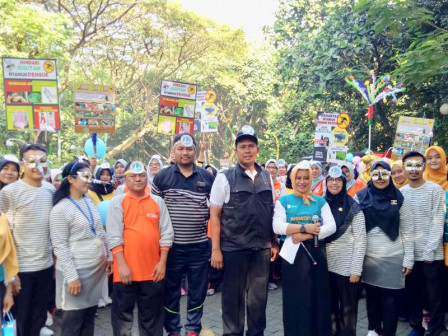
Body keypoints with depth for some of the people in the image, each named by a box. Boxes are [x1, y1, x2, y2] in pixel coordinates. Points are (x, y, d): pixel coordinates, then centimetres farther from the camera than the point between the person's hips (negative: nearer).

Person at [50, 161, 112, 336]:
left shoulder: (89, 202, 8)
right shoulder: (60, 209, -14)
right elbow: (60, 246, -16)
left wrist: (109, 256, 14)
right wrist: (71, 276, -18)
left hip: (97, 267, 6)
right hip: (76, 269, -6)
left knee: (90, 315, 16)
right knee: (74, 319, 5)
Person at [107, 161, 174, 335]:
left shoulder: (158, 202, 6)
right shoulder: (117, 202, -1)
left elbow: (166, 234, 5)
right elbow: (114, 236, -7)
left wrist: (162, 262, -2)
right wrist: (122, 265, -13)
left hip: (153, 270, 2)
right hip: (126, 270, -2)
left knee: (152, 317, 14)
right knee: (123, 315, 12)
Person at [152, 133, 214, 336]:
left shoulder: (207, 177, 3)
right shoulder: (162, 177, -1)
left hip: (199, 246, 1)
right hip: (171, 245, -1)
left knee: (197, 291, 12)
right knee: (170, 291, 12)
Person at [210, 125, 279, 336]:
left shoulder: (266, 177, 7)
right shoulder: (225, 177, -5)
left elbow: (271, 212, 12)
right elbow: (214, 215, -6)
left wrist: (274, 243, 9)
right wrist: (215, 249, -10)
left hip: (262, 248, 4)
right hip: (233, 248, -3)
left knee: (259, 296, 14)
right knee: (233, 296, 10)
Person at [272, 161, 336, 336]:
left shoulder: (320, 201, 9)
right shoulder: (284, 200, 5)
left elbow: (331, 226, -2)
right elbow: (277, 226, -7)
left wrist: (307, 235, -14)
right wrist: (304, 227, -15)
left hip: (316, 253, 1)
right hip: (293, 254, -1)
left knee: (318, 298, 6)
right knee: (295, 300, 5)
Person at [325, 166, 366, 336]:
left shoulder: (353, 207, -5)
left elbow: (360, 239, -8)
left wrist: (356, 269, -13)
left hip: (346, 266, -3)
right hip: (325, 264, 4)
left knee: (347, 308, 8)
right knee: (329, 307, 14)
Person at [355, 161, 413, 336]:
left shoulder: (399, 198, 1)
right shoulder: (360, 197, 0)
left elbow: (407, 231, 1)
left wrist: (408, 259, -2)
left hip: (393, 257, -1)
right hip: (368, 256, 1)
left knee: (390, 299, 4)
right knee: (371, 295, 12)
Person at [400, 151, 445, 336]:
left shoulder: (435, 190, -5)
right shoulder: (400, 192, 6)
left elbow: (438, 223, -9)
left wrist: (429, 251, -13)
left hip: (431, 254, -3)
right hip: (409, 253, 4)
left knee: (434, 296, 5)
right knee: (413, 294, 13)